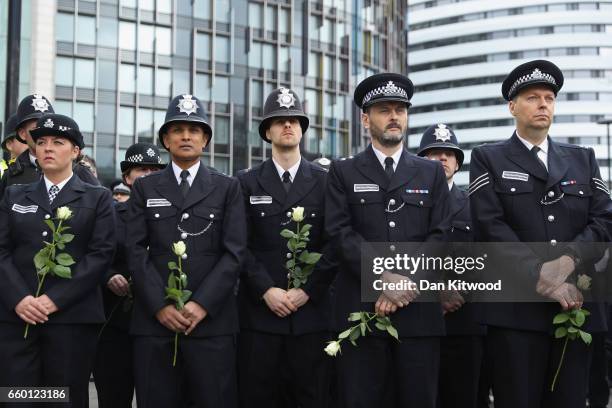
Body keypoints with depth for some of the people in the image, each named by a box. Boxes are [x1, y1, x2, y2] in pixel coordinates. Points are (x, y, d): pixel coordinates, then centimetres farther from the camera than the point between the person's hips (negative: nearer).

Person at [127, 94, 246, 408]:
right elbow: (136, 251, 3)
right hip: (154, 318, 1)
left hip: (211, 318, -1)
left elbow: (234, 252, 0)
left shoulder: (228, 188, 10)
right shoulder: (144, 188, 13)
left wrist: (202, 304, -10)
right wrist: (160, 305, -9)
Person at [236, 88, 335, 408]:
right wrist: (266, 290, -10)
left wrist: (306, 290, -8)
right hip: (260, 310, 0)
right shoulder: (248, 182, 8)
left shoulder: (325, 182, 8)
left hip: (311, 311, 0)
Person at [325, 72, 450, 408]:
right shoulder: (343, 172, 9)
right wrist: (384, 277, -14)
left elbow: (439, 235, 4)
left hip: (418, 309, 2)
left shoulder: (432, 172, 14)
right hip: (360, 309, -1)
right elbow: (340, 232, -3)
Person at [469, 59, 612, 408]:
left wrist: (567, 261, -13)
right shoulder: (488, 159, 6)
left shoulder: (583, 159, 17)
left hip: (577, 305, 3)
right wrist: (541, 278, -15)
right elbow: (491, 226, -7)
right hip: (517, 307, -3)